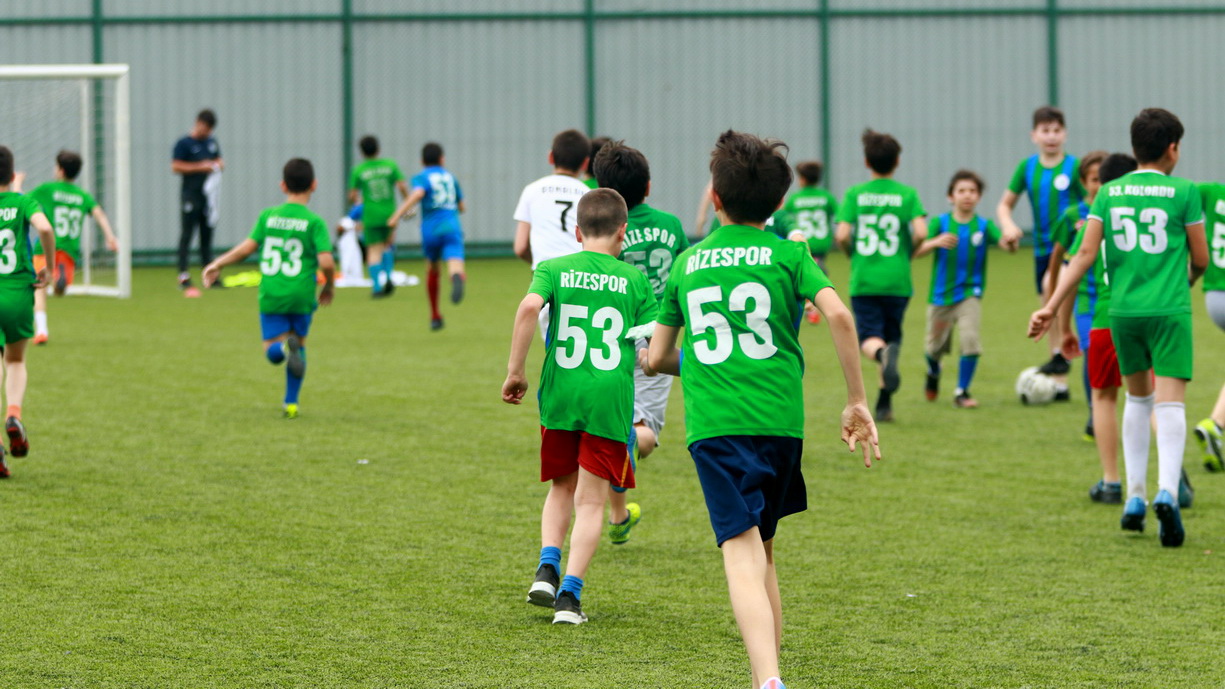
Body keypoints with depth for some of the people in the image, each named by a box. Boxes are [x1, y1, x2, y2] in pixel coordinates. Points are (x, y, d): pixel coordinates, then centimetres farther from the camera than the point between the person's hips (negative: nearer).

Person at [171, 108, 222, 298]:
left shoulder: (212, 143, 16)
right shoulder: (184, 144, -5)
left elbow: (219, 161, 27)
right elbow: (175, 167, -11)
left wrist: (218, 164, 3)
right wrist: (200, 167, -16)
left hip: (209, 195, 7)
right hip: (191, 195, -7)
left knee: (207, 234, 10)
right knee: (187, 234, -8)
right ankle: (183, 276, -10)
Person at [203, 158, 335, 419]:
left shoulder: (268, 216, 3)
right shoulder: (314, 222, -5)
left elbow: (247, 247, 0)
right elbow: (326, 261, -13)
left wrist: (218, 264, 14)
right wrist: (329, 287, 6)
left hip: (271, 294, 1)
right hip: (302, 295, -1)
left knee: (272, 351, 6)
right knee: (299, 341, 19)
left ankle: (283, 347, -30)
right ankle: (291, 403, 16)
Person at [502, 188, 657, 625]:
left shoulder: (554, 269, 5)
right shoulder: (634, 280, 5)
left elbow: (529, 307, -15)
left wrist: (515, 371, -9)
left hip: (559, 395, 1)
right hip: (610, 400, -1)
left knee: (562, 487, 21)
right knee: (591, 498, 5)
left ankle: (548, 567, 2)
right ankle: (570, 592, -3)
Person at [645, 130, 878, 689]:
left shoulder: (686, 263, 13)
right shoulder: (787, 253, 7)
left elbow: (655, 359, 19)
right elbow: (837, 313, -10)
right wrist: (857, 402, -3)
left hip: (712, 423, -1)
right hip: (780, 418, 1)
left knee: (741, 551, -13)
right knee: (762, 546, 20)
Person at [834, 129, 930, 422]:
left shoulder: (854, 194, 1)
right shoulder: (907, 194, 0)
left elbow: (842, 235, -8)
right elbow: (920, 232, -11)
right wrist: (908, 253, 9)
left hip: (863, 280, -1)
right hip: (897, 279, 1)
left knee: (869, 340, -2)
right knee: (891, 337, 15)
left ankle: (883, 353, -38)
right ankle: (884, 403, 9)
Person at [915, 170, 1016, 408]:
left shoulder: (984, 226, -3)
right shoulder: (940, 224, -5)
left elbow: (1004, 243, -20)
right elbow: (916, 251, -17)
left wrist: (1011, 242, -44)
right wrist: (936, 242, -37)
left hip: (969, 295, 0)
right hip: (940, 296, 0)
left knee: (970, 339, -20)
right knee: (935, 347, 13)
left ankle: (962, 392, -3)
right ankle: (933, 373, 49)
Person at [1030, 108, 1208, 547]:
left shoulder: (1109, 193, 7)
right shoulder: (1183, 192, -2)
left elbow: (1085, 255, -1)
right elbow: (1200, 258, 4)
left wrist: (1051, 307, -1)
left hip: (1122, 310, 4)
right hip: (1170, 309, -4)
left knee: (1137, 398, 20)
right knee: (1170, 403, -6)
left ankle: (1135, 498, 19)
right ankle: (1167, 491, -28)